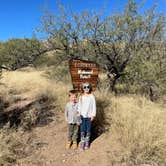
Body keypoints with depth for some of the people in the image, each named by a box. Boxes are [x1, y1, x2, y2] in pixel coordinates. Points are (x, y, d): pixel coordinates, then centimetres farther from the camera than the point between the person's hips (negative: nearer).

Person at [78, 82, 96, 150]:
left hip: (89, 116, -1)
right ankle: (82, 142, 19)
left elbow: (94, 106, -2)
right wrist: (78, 114, 0)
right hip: (82, 116, 1)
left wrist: (93, 115, -4)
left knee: (88, 130, 9)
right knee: (82, 130, 5)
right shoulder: (81, 97, -2)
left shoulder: (92, 96, -6)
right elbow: (79, 106, 4)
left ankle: (87, 142, 25)